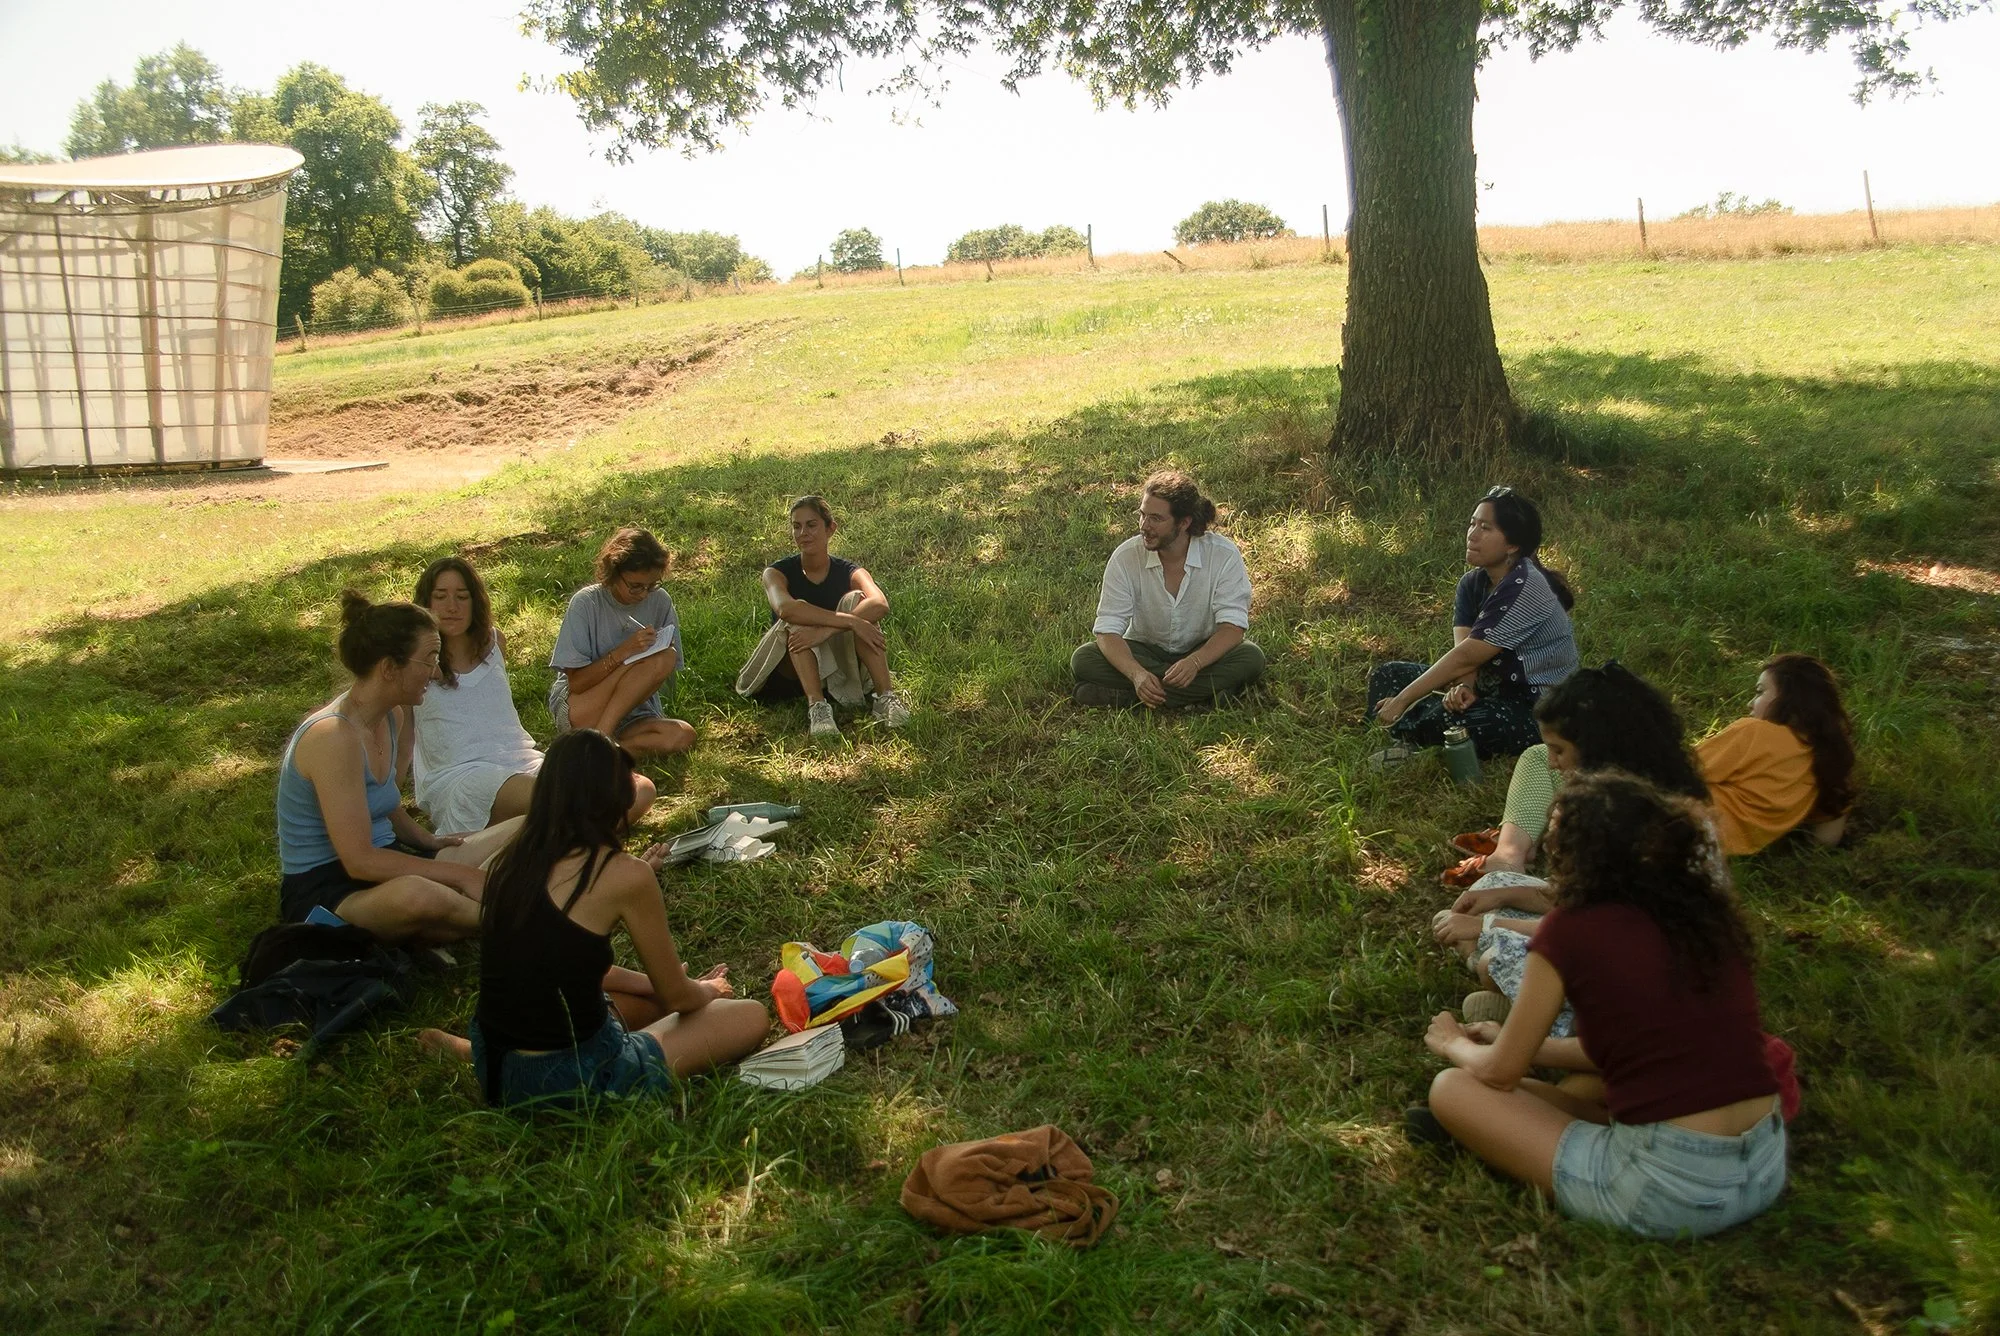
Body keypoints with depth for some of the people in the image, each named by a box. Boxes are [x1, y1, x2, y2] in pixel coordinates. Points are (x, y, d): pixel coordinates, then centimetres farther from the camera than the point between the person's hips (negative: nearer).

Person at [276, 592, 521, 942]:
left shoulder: (392, 717, 5)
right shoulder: (333, 738, -22)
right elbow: (359, 861, -24)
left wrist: (427, 841, 7)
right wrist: (458, 874, -20)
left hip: (383, 865, 9)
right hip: (323, 891, -9)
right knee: (420, 896, -43)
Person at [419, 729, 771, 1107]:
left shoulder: (512, 862, 3)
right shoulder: (626, 874, -15)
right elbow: (675, 995, -2)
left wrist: (646, 981, 26)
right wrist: (708, 990, 20)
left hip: (494, 1073, 7)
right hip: (573, 1082, -7)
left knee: (648, 1002, 32)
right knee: (752, 1017, 6)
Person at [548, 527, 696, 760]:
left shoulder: (660, 602, -2)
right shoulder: (586, 603, -12)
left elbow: (670, 671, 4)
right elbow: (575, 682, -15)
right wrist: (622, 652, -26)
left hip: (632, 712, 5)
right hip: (580, 711, -5)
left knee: (684, 736, -27)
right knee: (661, 659, -26)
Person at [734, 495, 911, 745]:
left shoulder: (850, 573, -4)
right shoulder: (778, 572, -7)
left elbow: (880, 604, -29)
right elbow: (784, 607, -33)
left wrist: (825, 630, -42)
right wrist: (850, 622, -41)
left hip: (838, 671, 1)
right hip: (789, 674, -1)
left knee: (856, 601, -21)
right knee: (797, 620, -28)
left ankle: (886, 698, -31)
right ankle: (816, 707, -43)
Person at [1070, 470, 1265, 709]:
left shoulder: (1223, 555, -18)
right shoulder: (1126, 557, -17)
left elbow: (1233, 626, -22)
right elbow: (1107, 630, -20)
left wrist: (1195, 662, -42)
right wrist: (1137, 674, -40)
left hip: (1203, 652, 0)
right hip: (1144, 651, 0)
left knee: (1251, 658, -31)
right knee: (1083, 659, -26)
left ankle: (1124, 697, -32)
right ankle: (1205, 690, -29)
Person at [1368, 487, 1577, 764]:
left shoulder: (1525, 587, -22)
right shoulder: (1473, 583, 4)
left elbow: (1466, 657, -25)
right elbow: (1463, 647, -9)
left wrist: (1402, 700, -23)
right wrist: (1464, 687, -32)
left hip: (1539, 710, -9)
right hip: (1492, 689, 9)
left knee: (1441, 719, -35)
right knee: (1387, 676, 1)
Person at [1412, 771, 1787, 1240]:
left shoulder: (1573, 929, -10)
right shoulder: (1707, 911, 7)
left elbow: (1499, 1072, 1)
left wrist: (1454, 1044, 24)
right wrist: (1517, 1044, 30)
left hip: (1671, 1189, -7)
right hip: (1769, 1168, 7)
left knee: (1453, 1089, 5)